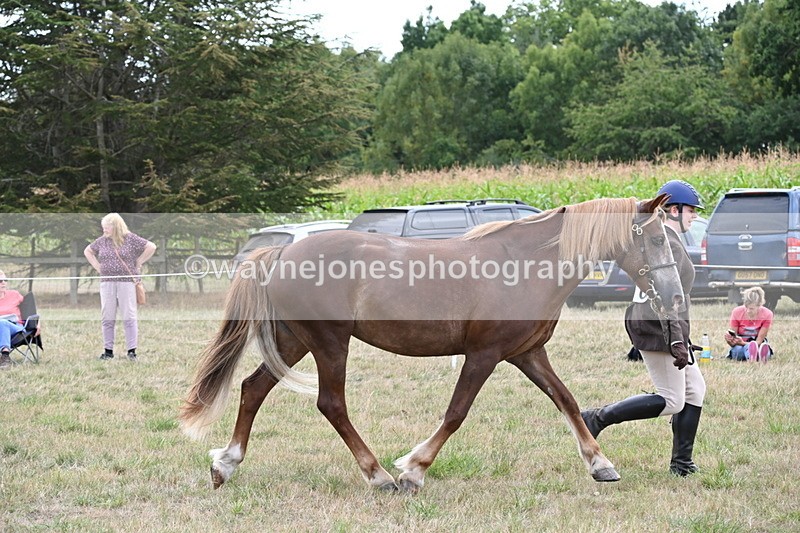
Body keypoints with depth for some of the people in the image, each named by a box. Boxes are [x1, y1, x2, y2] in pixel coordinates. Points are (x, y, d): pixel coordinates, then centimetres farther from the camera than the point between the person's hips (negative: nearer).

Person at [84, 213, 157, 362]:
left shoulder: (130, 239, -2)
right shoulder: (102, 241, 10)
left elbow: (151, 247, -3)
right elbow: (88, 251, 25)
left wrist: (138, 263, -1)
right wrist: (97, 266, 12)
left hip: (126, 282, -4)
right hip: (106, 282, 4)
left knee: (129, 317, -3)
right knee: (107, 318, 4)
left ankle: (132, 351, -1)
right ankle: (108, 350, 10)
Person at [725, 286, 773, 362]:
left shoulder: (766, 314, -11)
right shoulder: (737, 312, -8)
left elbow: (759, 341, -14)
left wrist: (743, 343, -32)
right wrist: (730, 340, -31)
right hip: (740, 346, 0)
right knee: (738, 350, -41)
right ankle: (751, 357, -75)